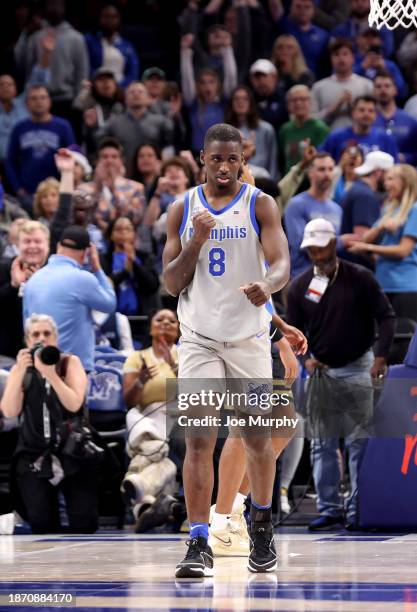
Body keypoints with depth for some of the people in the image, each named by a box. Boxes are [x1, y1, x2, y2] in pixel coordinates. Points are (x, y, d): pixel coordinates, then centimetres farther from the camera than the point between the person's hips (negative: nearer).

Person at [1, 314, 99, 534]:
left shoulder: (70, 363, 2)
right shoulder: (20, 369, 8)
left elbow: (74, 404, -15)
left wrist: (50, 374, -26)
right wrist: (20, 373, -17)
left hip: (73, 452, -2)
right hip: (34, 455, 2)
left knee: (84, 522, -10)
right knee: (41, 522, -10)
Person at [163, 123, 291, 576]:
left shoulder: (260, 206, -1)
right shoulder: (183, 211, 4)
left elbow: (282, 263, -13)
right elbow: (171, 284, 2)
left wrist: (267, 284, -36)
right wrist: (196, 241, -14)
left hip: (249, 338, 0)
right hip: (198, 338, 0)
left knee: (257, 437, 9)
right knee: (198, 440, -10)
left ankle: (261, 524, 32)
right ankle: (199, 544, -12)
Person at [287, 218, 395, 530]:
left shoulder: (360, 278, -5)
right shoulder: (300, 286, 2)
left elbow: (386, 316, -4)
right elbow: (294, 329, 9)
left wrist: (381, 356, -15)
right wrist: (306, 358, -8)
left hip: (357, 368, -3)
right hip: (320, 370, 3)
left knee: (359, 442, -3)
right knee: (322, 444, 2)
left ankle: (358, 509, 2)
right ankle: (329, 508, 7)